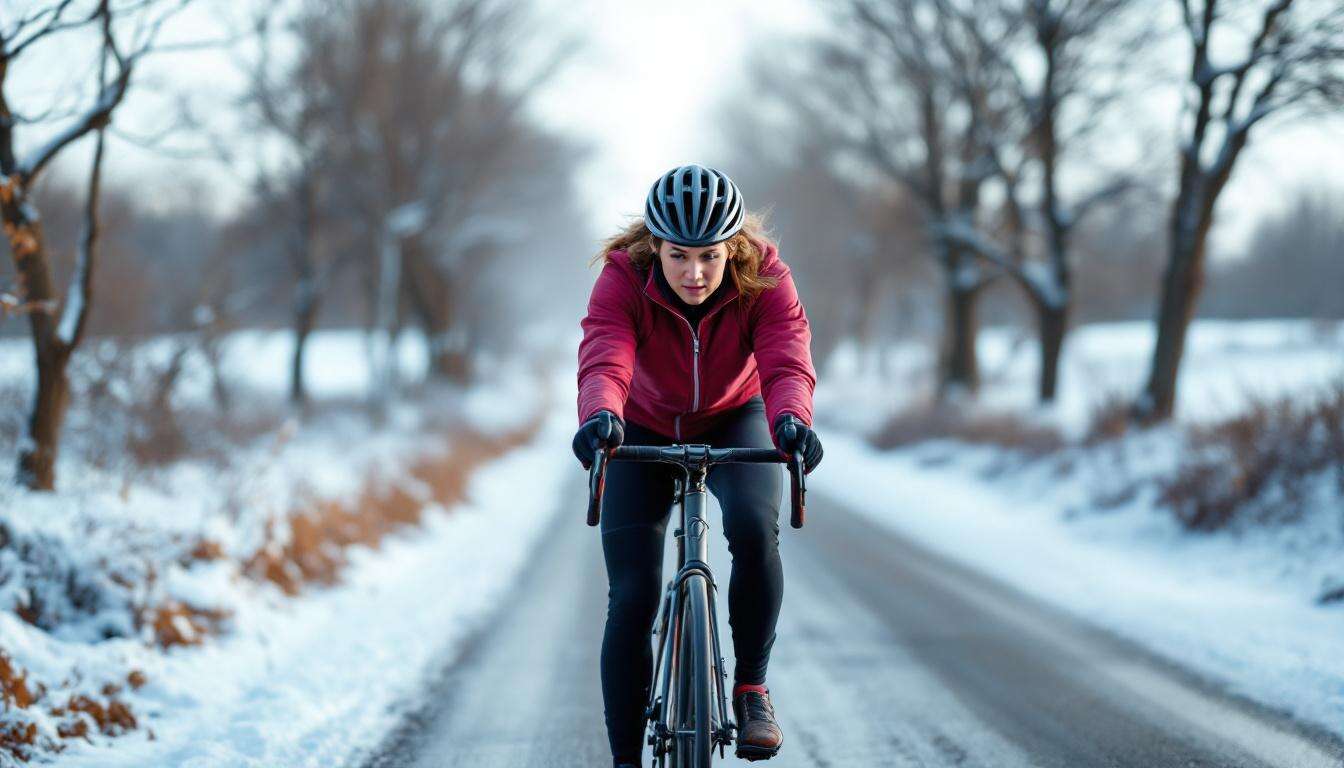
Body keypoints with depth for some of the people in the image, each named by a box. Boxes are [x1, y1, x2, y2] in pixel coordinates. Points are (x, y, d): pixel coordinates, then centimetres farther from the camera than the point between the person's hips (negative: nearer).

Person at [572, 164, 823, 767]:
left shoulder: (763, 279, -26)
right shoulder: (623, 279, -28)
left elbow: (787, 363, -40)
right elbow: (603, 362, -44)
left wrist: (791, 420, -63)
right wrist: (600, 416, -67)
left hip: (734, 423, 0)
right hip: (645, 432, 0)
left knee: (755, 529, -31)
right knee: (632, 597, -10)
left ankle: (751, 685, -9)